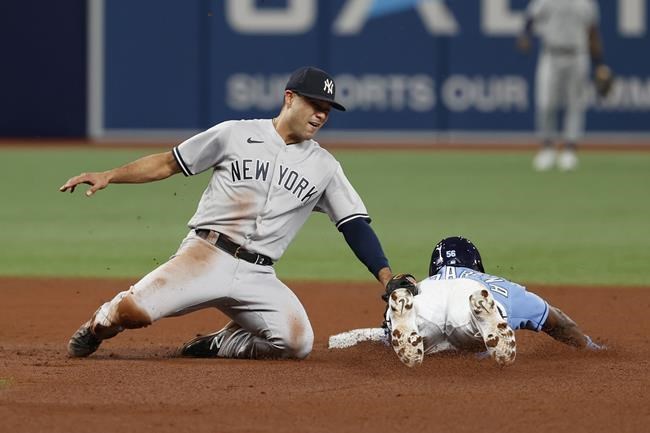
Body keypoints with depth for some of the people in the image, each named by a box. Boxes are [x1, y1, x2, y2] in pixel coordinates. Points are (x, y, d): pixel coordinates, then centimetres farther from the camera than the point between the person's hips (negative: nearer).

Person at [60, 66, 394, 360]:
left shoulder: (324, 167, 12)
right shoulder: (236, 134, 5)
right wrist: (109, 175, -2)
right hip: (206, 254, -3)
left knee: (297, 343, -23)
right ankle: (100, 325, 14)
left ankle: (218, 344, 5)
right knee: (132, 310, -25)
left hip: (258, 276, 3)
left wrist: (387, 278, -5)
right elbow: (168, 164, 9)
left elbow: (355, 225, 9)